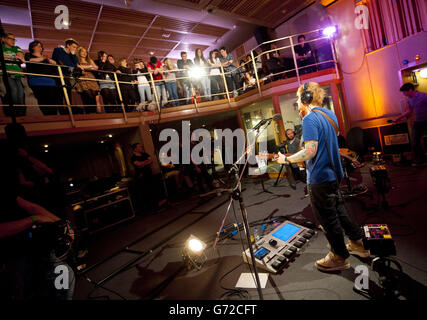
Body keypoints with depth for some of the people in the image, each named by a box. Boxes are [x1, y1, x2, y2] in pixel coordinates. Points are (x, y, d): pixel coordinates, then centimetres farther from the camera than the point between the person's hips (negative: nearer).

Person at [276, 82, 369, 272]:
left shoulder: (310, 118, -19)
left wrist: (286, 159, -15)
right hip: (334, 173, 10)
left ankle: (340, 257, 24)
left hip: (319, 179, -10)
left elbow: (310, 151, -26)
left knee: (328, 218, 6)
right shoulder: (329, 114, 10)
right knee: (338, 210, 26)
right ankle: (358, 244, 42)